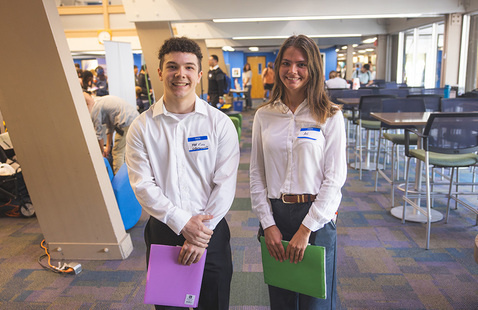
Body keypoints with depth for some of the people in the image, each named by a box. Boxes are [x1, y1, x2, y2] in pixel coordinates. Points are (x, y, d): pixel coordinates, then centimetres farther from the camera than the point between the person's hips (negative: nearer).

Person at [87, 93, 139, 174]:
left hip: (126, 123, -10)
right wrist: (108, 147, 31)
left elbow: (98, 134, 2)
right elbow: (109, 126, 29)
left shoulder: (94, 111, -4)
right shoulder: (100, 101, 25)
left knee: (118, 152, -2)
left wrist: (102, 151, 17)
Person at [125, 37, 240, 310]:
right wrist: (182, 222, -16)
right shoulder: (142, 127, -2)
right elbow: (142, 185, -7)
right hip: (162, 230, 1)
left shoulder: (220, 123, -6)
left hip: (210, 230, -1)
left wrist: (201, 235, -13)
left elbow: (225, 184, -9)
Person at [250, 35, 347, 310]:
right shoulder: (264, 116, 4)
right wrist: (268, 223, -3)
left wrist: (305, 229, -11)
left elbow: (335, 178, -7)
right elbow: (257, 175, 4)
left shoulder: (330, 116, -4)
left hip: (316, 217, -2)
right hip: (275, 215, 3)